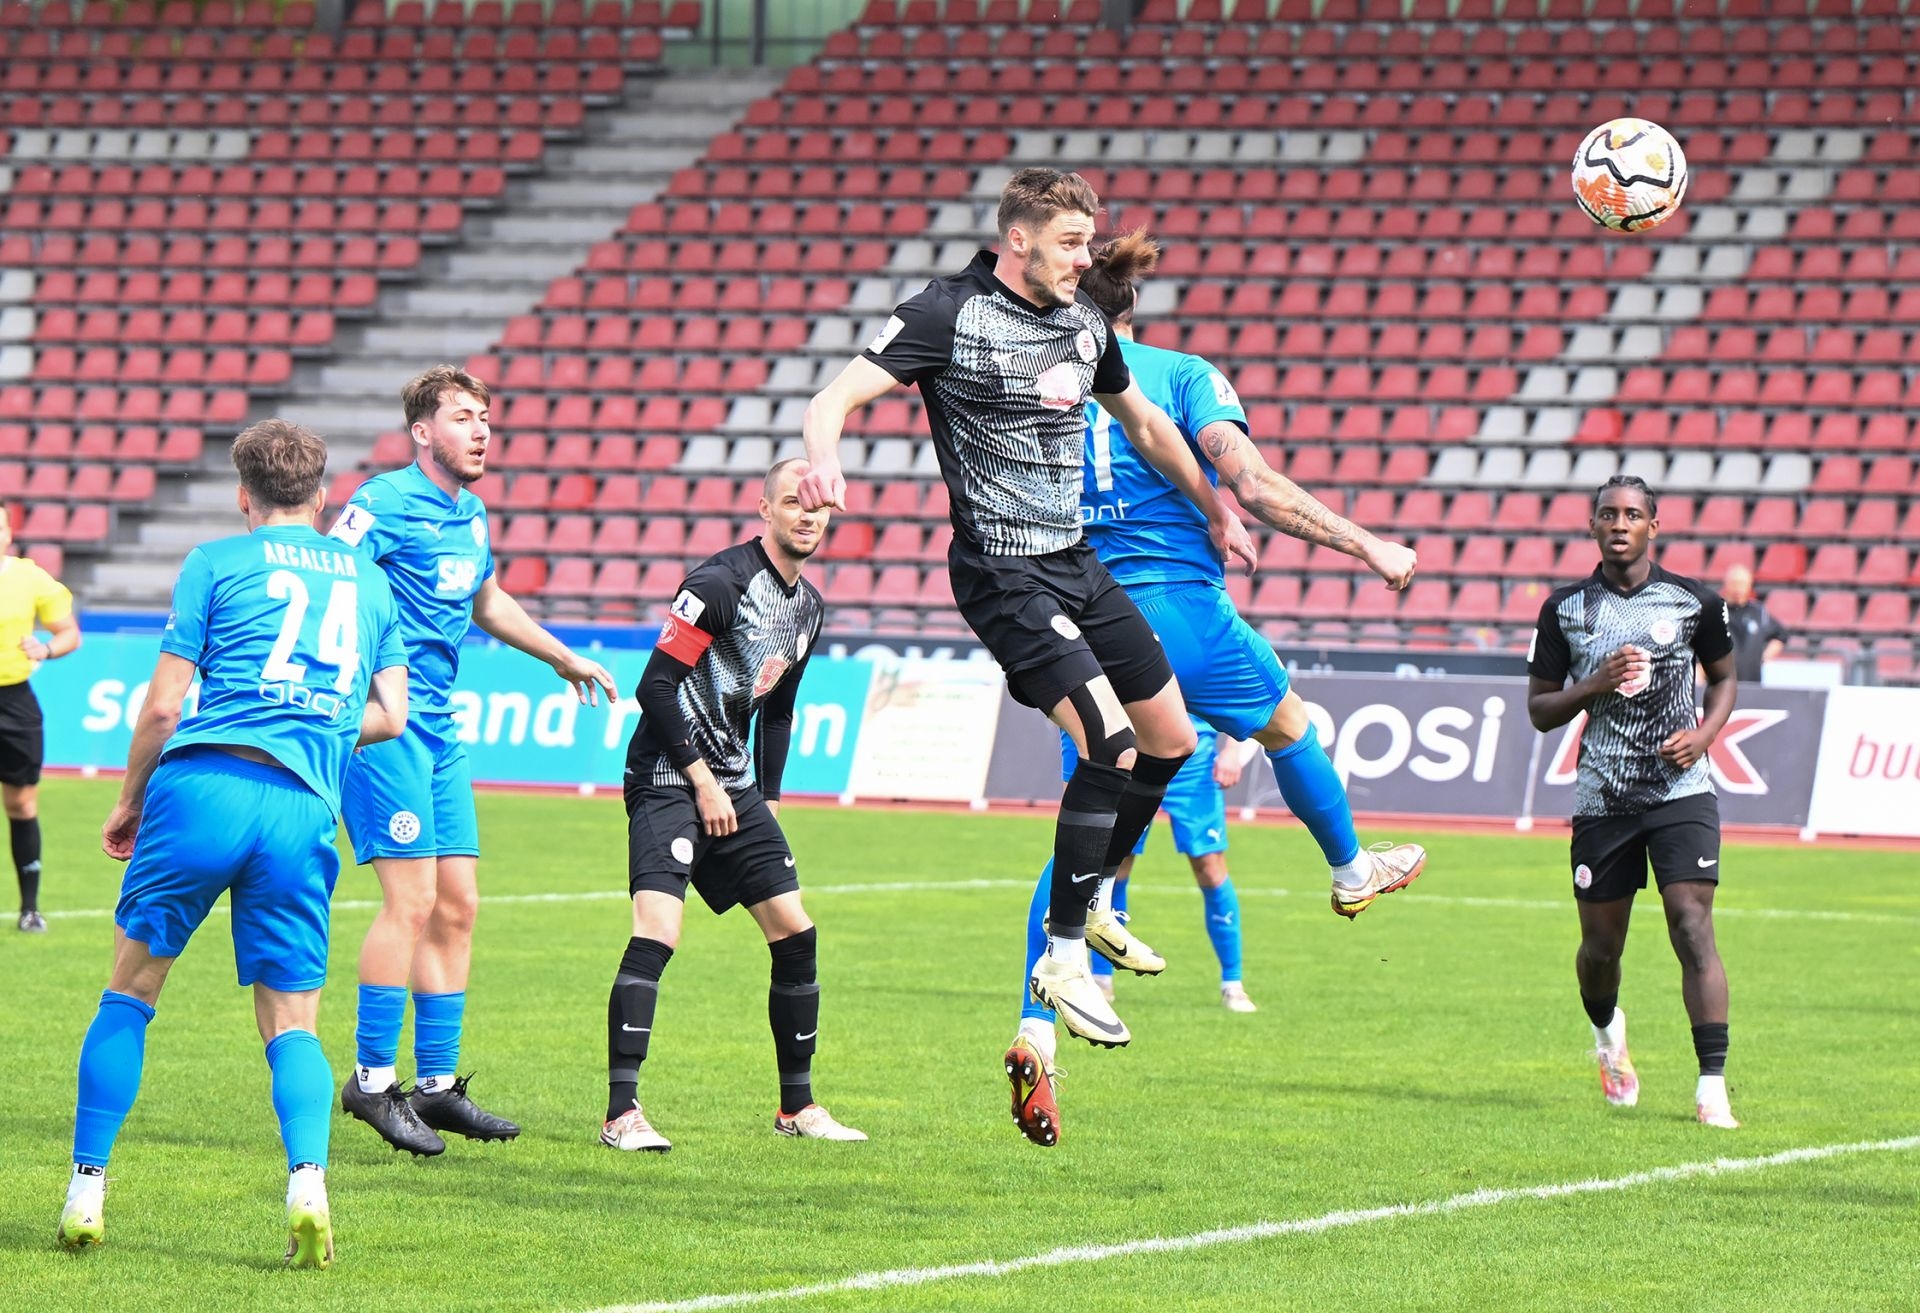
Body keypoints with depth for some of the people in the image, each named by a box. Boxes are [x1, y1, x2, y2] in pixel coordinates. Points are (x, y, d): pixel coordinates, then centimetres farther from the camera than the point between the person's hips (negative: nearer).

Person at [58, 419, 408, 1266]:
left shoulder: (218, 562, 10)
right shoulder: (371, 580, 21)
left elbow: (162, 705, 6)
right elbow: (389, 715, 19)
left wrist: (130, 801, 19)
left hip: (205, 781, -2)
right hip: (305, 812, 2)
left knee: (131, 988, 12)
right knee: (291, 1023, 8)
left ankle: (85, 1190, 10)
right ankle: (307, 1181, -18)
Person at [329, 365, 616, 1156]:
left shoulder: (473, 518, 16)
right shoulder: (387, 504, -11)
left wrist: (562, 657, 44)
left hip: (439, 728, 9)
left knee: (456, 905, 8)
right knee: (412, 899, -13)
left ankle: (436, 1084, 15)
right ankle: (372, 1081, -5)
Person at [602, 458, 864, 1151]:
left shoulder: (808, 605, 11)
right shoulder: (721, 582, -16)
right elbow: (655, 688, -17)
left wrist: (767, 800, 17)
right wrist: (704, 783, -15)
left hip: (733, 786, 8)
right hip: (669, 780, -8)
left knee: (795, 933, 6)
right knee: (657, 934, -20)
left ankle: (797, 1106, 17)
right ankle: (621, 1113, -19)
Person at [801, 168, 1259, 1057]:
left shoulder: (1085, 323, 10)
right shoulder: (949, 315, -12)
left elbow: (1143, 423, 27)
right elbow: (837, 397, -18)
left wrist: (1214, 511, 33)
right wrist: (822, 457, -40)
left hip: (1076, 564, 8)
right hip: (1004, 575, -8)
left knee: (1172, 739, 11)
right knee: (1111, 741, -20)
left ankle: (1097, 901, 32)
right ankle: (1063, 958, -11)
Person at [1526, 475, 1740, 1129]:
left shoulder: (1695, 601, 2)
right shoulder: (1564, 610, 3)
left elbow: (1724, 676, 17)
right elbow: (1539, 710, 7)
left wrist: (1705, 734, -2)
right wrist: (1594, 685, -12)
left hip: (1681, 789, -1)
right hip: (1602, 799, 1)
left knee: (1693, 928, -15)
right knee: (1601, 944, 9)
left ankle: (1712, 1086, -16)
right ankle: (1606, 1030, 44)